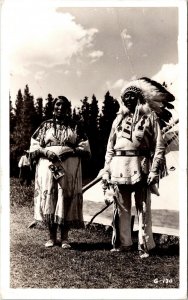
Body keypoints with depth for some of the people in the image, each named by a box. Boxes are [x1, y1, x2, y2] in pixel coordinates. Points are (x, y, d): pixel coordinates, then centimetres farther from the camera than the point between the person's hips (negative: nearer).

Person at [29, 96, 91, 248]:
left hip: (69, 169, 0)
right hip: (48, 167, 1)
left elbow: (85, 147, 6)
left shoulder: (75, 127, 12)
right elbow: (34, 146, 9)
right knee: (49, 199, -1)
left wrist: (71, 151, -11)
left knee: (66, 200, -3)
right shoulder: (45, 125, 13)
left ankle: (65, 238, 7)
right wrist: (46, 152, -10)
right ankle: (52, 237, 11)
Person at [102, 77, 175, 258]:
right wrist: (106, 172, 9)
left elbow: (159, 146, -2)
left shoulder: (150, 117, 4)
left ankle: (145, 246, 10)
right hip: (119, 167, 4)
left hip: (141, 166, -4)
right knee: (121, 208, 8)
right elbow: (110, 147, 15)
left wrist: (154, 171, -12)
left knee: (143, 208, 2)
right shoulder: (118, 119, 15)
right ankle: (122, 243, 18)